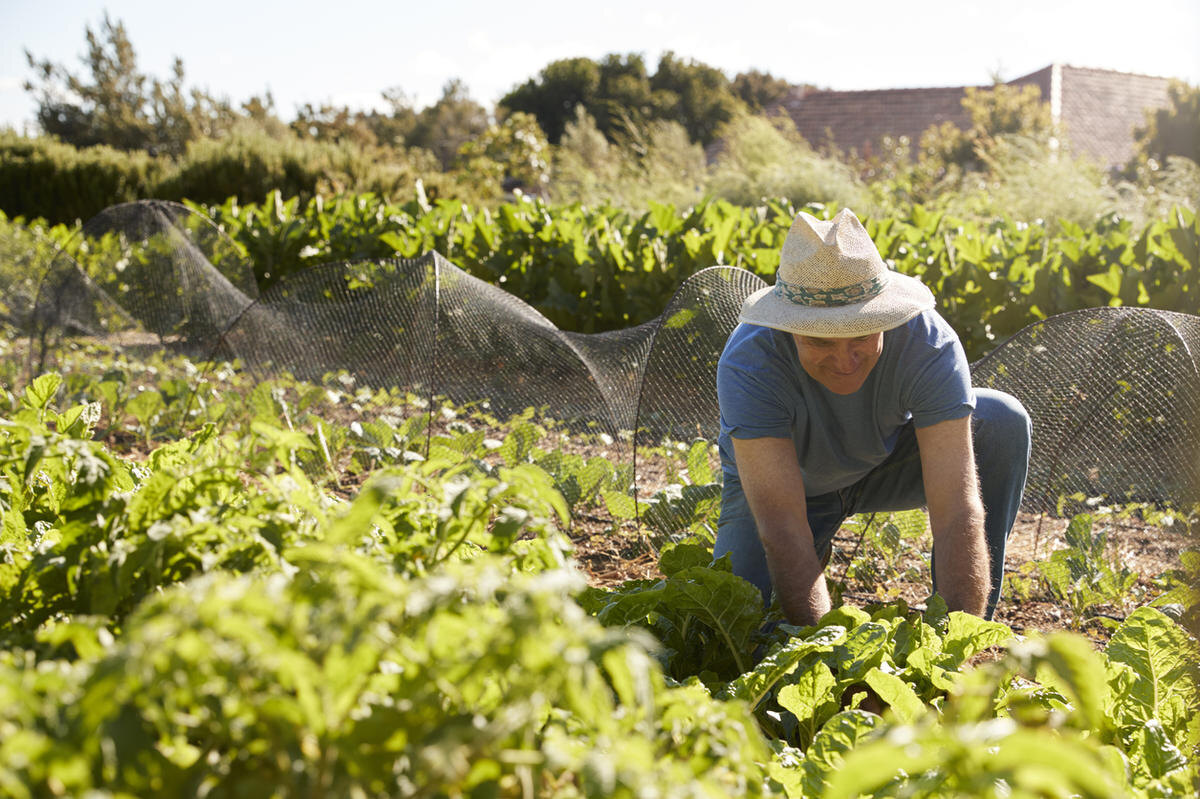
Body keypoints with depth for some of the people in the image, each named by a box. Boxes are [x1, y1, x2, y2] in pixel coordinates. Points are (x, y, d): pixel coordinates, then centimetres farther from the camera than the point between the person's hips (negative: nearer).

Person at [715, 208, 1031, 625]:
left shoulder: (930, 344, -34)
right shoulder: (748, 364, -37)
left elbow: (956, 512, -38)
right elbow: (783, 530, -40)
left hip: (885, 463, 1)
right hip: (780, 482, -1)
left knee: (1003, 423, -24)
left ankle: (975, 627, -10)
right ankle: (819, 559, 13)